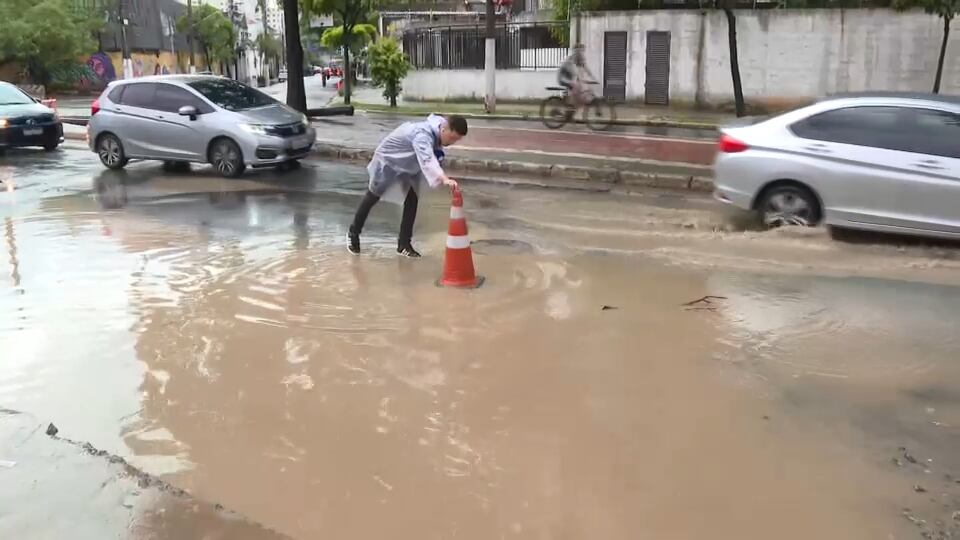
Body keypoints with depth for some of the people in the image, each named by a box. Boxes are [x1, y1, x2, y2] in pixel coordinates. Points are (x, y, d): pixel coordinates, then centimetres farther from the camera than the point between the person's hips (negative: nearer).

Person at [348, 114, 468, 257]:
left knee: (412, 198, 1)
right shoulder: (422, 135, -45)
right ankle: (354, 233, 32)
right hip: (388, 158, -7)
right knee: (373, 196, 10)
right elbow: (427, 160, -63)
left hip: (409, 164, 7)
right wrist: (444, 179, -79)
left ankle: (404, 244, 14)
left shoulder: (439, 124, -17)